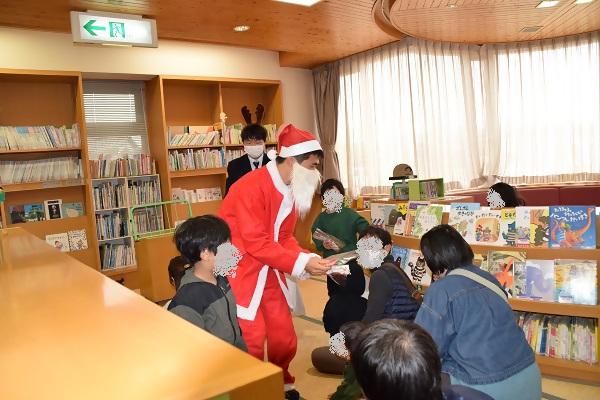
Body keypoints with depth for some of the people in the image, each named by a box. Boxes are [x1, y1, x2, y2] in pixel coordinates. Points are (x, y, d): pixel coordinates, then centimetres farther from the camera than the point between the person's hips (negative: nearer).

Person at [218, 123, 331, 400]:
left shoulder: (290, 190, 3)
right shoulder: (251, 188, -24)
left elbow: (284, 238, 5)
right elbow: (256, 243, -27)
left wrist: (309, 260, -12)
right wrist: (301, 264, -26)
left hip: (269, 273, 8)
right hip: (241, 271, -8)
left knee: (284, 336, 13)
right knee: (251, 340, -3)